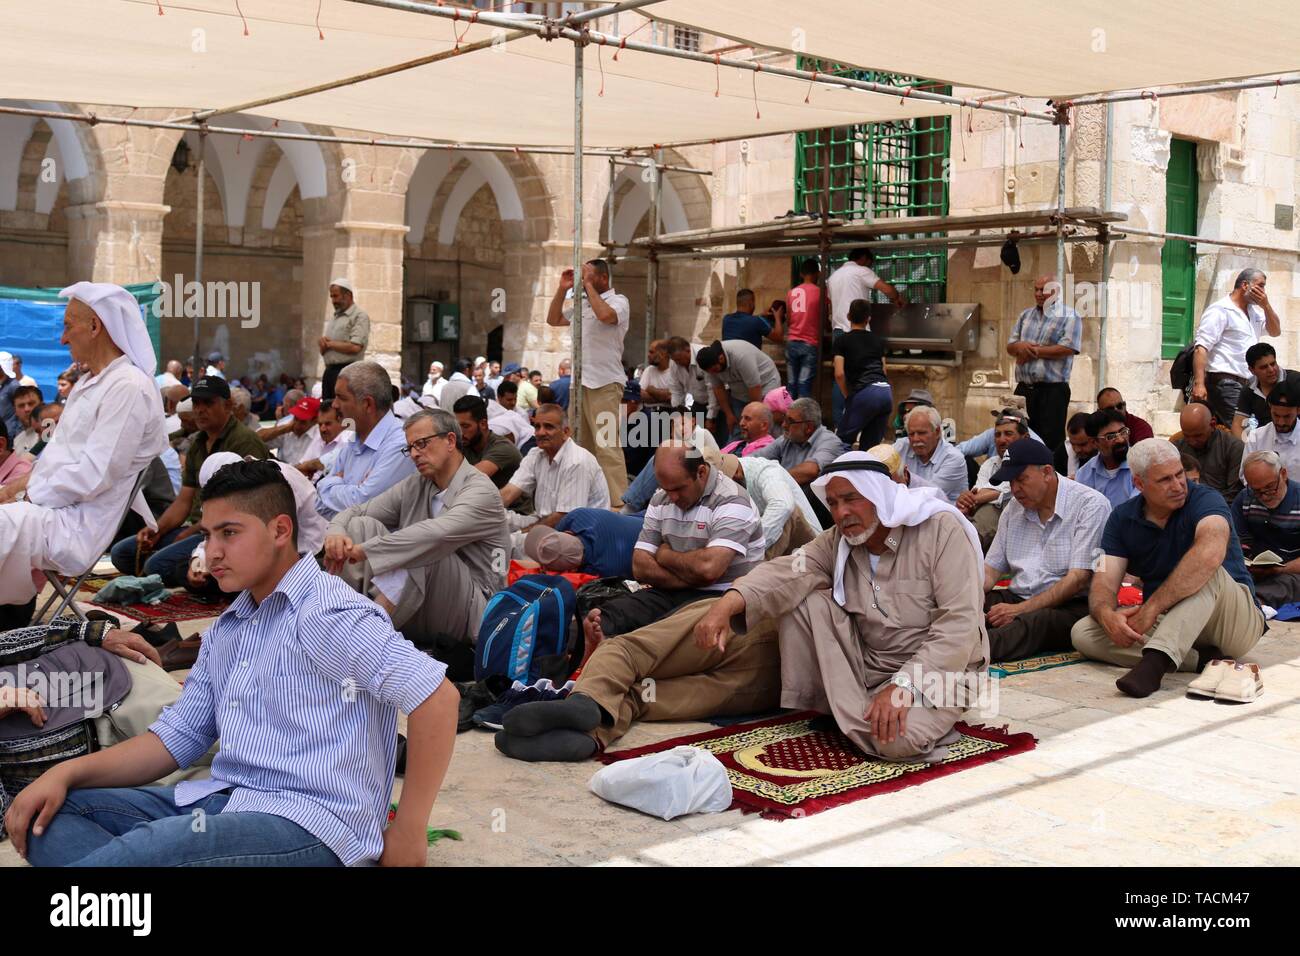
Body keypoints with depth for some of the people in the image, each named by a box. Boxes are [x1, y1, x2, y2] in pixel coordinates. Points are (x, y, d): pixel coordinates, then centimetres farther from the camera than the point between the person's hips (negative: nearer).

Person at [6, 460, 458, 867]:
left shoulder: (326, 613, -11)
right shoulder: (226, 630, 18)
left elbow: (438, 695, -19)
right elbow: (177, 737, 18)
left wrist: (407, 835, -15)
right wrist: (67, 772, 2)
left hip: (309, 823, -10)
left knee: (141, 848, -35)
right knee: (49, 811, -2)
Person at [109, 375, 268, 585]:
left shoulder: (245, 441, -10)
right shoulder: (198, 445, 19)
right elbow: (184, 501, 17)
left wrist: (191, 532, -12)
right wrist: (156, 530, -1)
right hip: (196, 529, 10)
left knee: (157, 565, -27)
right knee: (121, 552, 0)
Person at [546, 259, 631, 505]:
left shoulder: (618, 301, -2)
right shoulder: (581, 304, 19)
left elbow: (605, 315, -24)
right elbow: (553, 320, 26)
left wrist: (588, 285, -13)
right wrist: (562, 289, 14)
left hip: (604, 383, -8)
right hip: (579, 383, 8)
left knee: (607, 446, -14)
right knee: (580, 445, 11)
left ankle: (618, 502, -16)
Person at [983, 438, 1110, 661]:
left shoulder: (1090, 505, -7)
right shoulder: (1014, 507, 15)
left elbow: (1078, 579, -14)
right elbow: (992, 568, 14)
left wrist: (1020, 610, -19)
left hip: (1071, 605, -6)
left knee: (1033, 622, -40)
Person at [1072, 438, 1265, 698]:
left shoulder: (1205, 500, -14)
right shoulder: (1122, 518, 1)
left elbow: (1211, 553, -37)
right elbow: (1104, 582, -7)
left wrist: (1151, 607, -39)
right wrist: (1107, 616, -32)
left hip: (1237, 622, -4)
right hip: (1165, 622, 4)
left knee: (1204, 573, -35)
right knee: (1083, 633, -18)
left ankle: (1155, 661, -50)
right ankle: (1202, 658, -26)